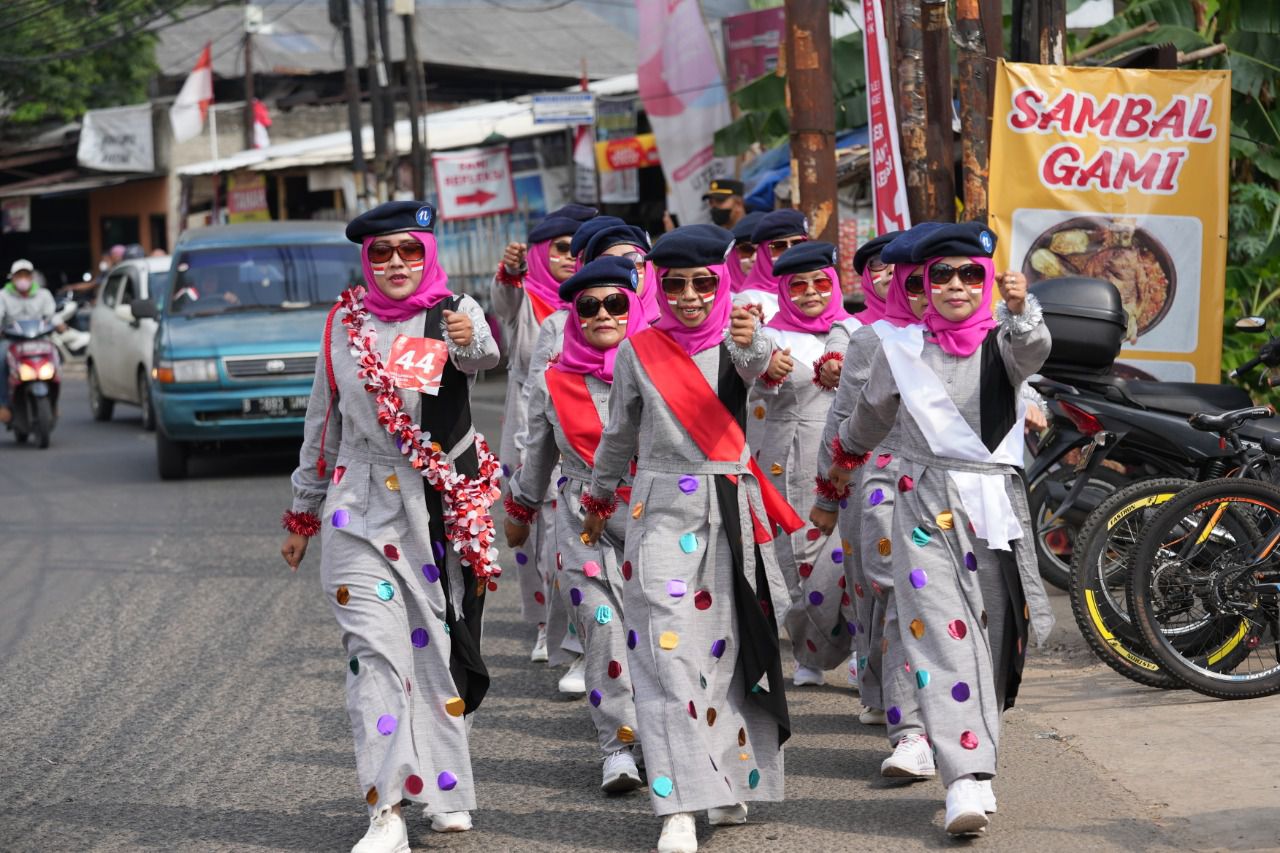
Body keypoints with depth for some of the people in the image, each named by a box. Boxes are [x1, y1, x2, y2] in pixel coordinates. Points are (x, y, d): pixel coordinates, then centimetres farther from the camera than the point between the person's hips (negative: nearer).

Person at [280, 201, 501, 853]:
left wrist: (469, 341, -54)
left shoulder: (453, 312, -3)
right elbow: (322, 421, 16)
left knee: (437, 646, 8)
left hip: (442, 505, -1)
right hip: (361, 505, 1)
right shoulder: (344, 322, 6)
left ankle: (444, 789, 25)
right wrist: (303, 513, 19)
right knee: (375, 650, -9)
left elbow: (482, 354, -29)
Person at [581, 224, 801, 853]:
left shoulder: (735, 343, 2)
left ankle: (730, 783, 23)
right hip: (663, 511, -1)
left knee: (732, 648, 8)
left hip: (733, 511, 1)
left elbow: (757, 366, -24)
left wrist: (752, 343, -46)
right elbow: (619, 433, 18)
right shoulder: (640, 351, 4)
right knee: (670, 653, -10)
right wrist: (599, 498, 28)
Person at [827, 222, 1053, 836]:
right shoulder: (902, 350, 7)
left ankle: (972, 767, 23)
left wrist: (1021, 310, -43)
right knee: (944, 634, -13)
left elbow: (1032, 351, -22)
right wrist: (845, 459, 39)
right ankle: (968, 781, -20)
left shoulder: (1002, 343, 2)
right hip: (927, 506, -1)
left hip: (996, 505, 1)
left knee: (992, 636, 6)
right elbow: (871, 413, 25)